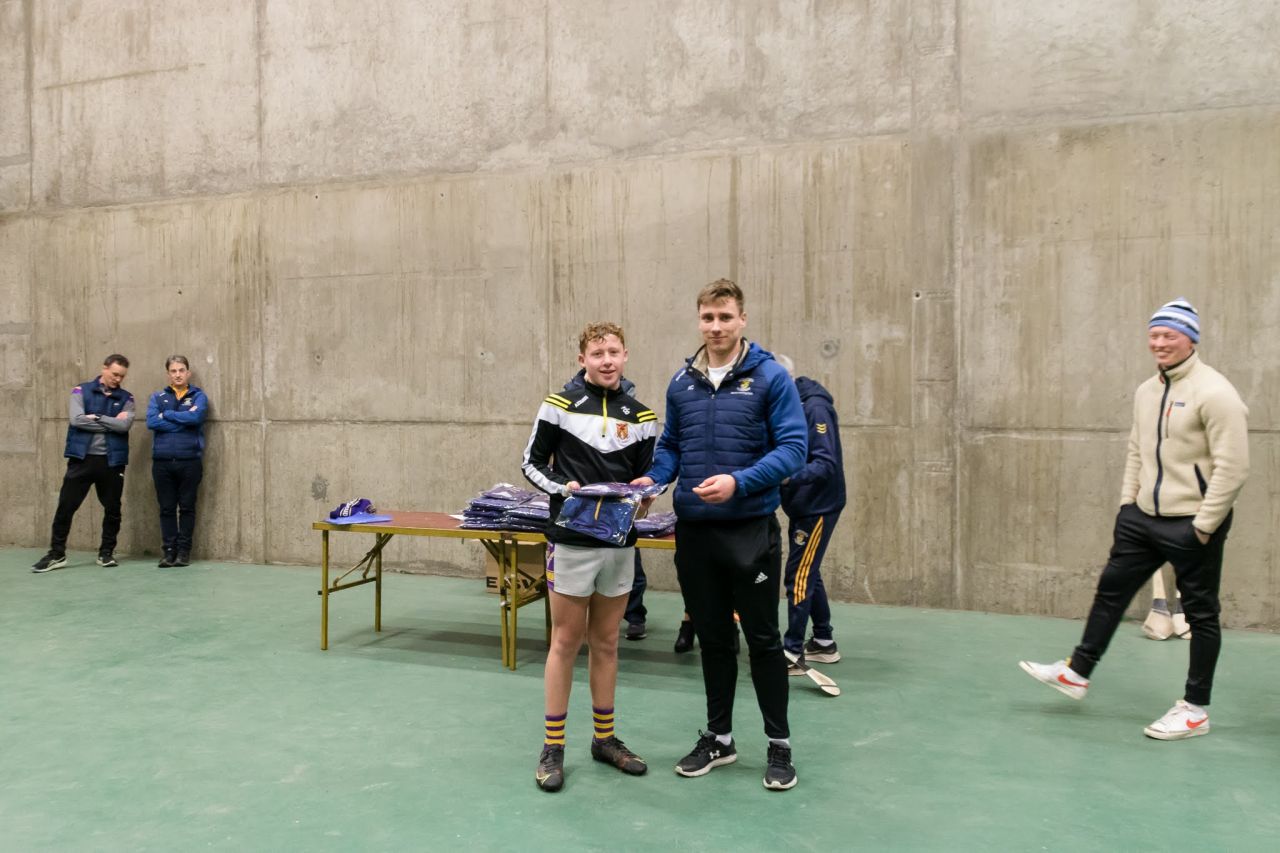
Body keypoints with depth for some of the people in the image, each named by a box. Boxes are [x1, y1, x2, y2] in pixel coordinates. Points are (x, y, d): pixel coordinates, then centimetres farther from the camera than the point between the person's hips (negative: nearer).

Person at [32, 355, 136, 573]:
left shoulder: (126, 398, 6)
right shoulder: (81, 391, 3)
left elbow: (125, 425, -10)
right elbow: (77, 419, -12)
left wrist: (96, 418, -10)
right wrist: (111, 422, -10)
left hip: (112, 461, 1)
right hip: (82, 458, -1)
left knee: (112, 509, 6)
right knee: (66, 506, 1)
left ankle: (106, 552, 19)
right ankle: (56, 554, 12)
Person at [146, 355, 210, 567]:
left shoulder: (198, 396, 7)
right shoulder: (158, 397, 12)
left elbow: (195, 417, -14)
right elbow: (151, 421, -6)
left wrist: (166, 415, -5)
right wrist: (182, 422, -9)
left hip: (190, 461, -2)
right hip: (162, 461, 2)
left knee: (187, 507, 3)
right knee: (167, 508, 5)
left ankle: (184, 550, 11)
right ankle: (168, 550, 12)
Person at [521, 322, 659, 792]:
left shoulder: (641, 415, 6)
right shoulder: (560, 405, -3)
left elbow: (647, 474, 12)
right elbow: (532, 462, 2)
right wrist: (562, 488, -16)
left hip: (620, 542, 3)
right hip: (571, 540, -3)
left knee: (606, 643, 14)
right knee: (566, 642, 4)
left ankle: (605, 738, 27)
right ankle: (553, 747, 16)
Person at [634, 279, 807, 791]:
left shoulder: (770, 377, -7)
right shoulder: (681, 383, 7)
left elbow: (792, 449, -11)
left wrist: (738, 482, -24)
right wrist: (653, 479, -6)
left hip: (751, 529, -4)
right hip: (694, 531, 4)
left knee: (762, 639, 6)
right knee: (712, 638, 15)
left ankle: (779, 743, 22)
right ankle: (718, 738, 30)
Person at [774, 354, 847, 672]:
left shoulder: (815, 407, -20)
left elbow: (827, 463, -27)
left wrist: (788, 476, -40)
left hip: (819, 506, -9)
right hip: (800, 506, 9)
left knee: (798, 577, -6)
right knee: (808, 574, 16)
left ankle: (793, 653, 2)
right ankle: (824, 642, 28)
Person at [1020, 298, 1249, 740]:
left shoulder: (1214, 393, -16)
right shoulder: (1146, 391, 9)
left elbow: (1232, 468, -18)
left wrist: (1203, 526, -17)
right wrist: (1126, 502, 11)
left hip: (1190, 525, -8)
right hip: (1143, 518, 8)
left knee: (1200, 613, 6)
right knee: (1111, 589, 13)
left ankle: (1195, 710, 18)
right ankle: (1077, 671, 26)